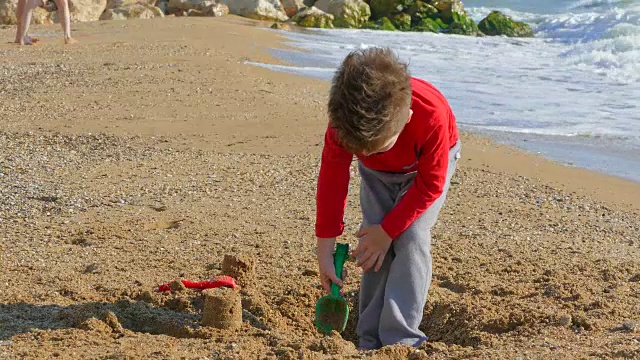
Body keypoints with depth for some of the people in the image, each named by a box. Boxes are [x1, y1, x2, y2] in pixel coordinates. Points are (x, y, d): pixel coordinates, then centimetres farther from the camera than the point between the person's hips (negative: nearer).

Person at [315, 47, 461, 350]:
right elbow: (332, 181, -24)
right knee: (373, 246, -10)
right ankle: (371, 341, -2)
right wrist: (324, 249, -23)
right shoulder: (345, 120, -36)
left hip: (426, 167, -3)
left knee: (410, 239, -20)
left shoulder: (432, 117, -45)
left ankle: (403, 340, -17)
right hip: (377, 173, 3)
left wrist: (387, 230, -26)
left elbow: (430, 184, -28)